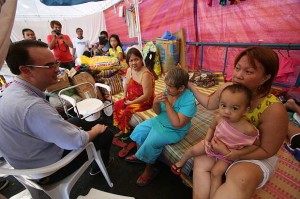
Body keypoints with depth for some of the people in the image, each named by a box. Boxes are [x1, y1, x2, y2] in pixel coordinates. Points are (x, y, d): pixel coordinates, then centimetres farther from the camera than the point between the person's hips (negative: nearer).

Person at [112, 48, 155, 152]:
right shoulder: (129, 70, -1)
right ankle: (122, 130, 17)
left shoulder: (145, 74, -29)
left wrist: (131, 102, -20)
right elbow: (127, 84, 16)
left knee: (126, 111, -22)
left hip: (145, 101, -9)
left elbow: (147, 95, -30)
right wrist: (125, 97, 4)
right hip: (132, 98, 9)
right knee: (117, 105, 1)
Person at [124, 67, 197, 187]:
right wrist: (155, 102, -25)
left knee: (151, 142, -20)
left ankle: (149, 169, 10)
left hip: (174, 131, -7)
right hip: (160, 121, 7)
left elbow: (177, 124, -31)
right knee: (139, 129, 4)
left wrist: (167, 103, -33)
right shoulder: (168, 91, -11)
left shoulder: (189, 100, -28)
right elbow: (158, 112, -2)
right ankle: (139, 156, 28)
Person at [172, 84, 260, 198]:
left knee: (216, 173, -12)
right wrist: (207, 140, -13)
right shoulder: (219, 117, -25)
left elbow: (256, 145, -13)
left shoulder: (248, 129, -33)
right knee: (193, 150, 2)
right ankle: (182, 162, 33)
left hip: (226, 154, -2)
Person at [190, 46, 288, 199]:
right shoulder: (227, 88, -15)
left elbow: (267, 151, -16)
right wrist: (190, 86, 0)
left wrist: (228, 153, -26)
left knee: (242, 178, -34)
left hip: (256, 157, -3)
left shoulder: (273, 110, -27)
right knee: (201, 159, -21)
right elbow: (209, 103, 6)